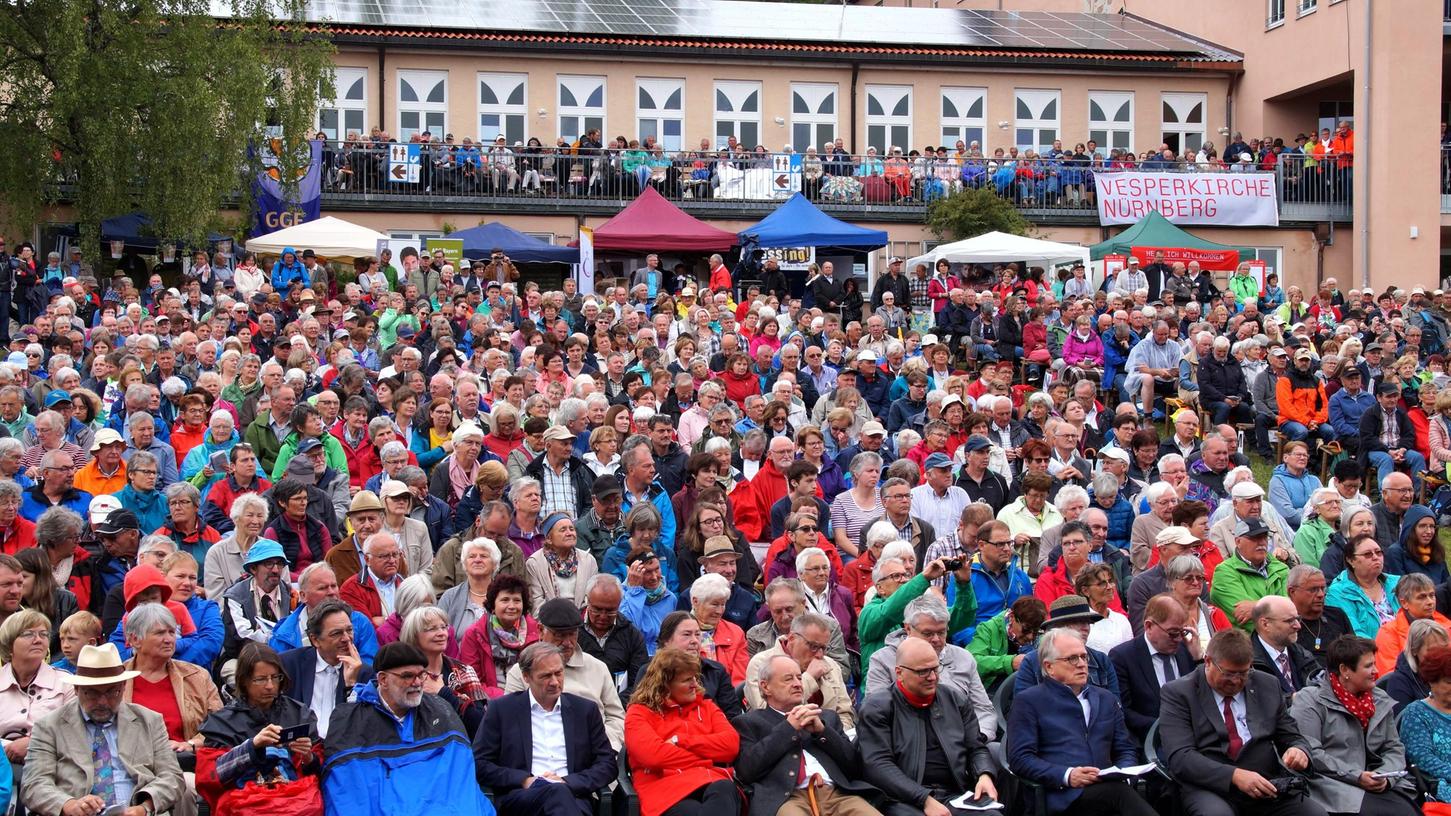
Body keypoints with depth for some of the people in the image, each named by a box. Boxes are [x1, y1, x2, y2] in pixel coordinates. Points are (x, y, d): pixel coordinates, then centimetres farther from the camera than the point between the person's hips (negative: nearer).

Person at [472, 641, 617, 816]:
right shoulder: (502, 709, 11)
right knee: (558, 793, -37)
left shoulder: (586, 709, 16)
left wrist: (568, 782, -4)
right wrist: (525, 780, -8)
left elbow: (607, 764, 14)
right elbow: (479, 764, 7)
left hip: (572, 795, 1)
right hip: (519, 798, -1)